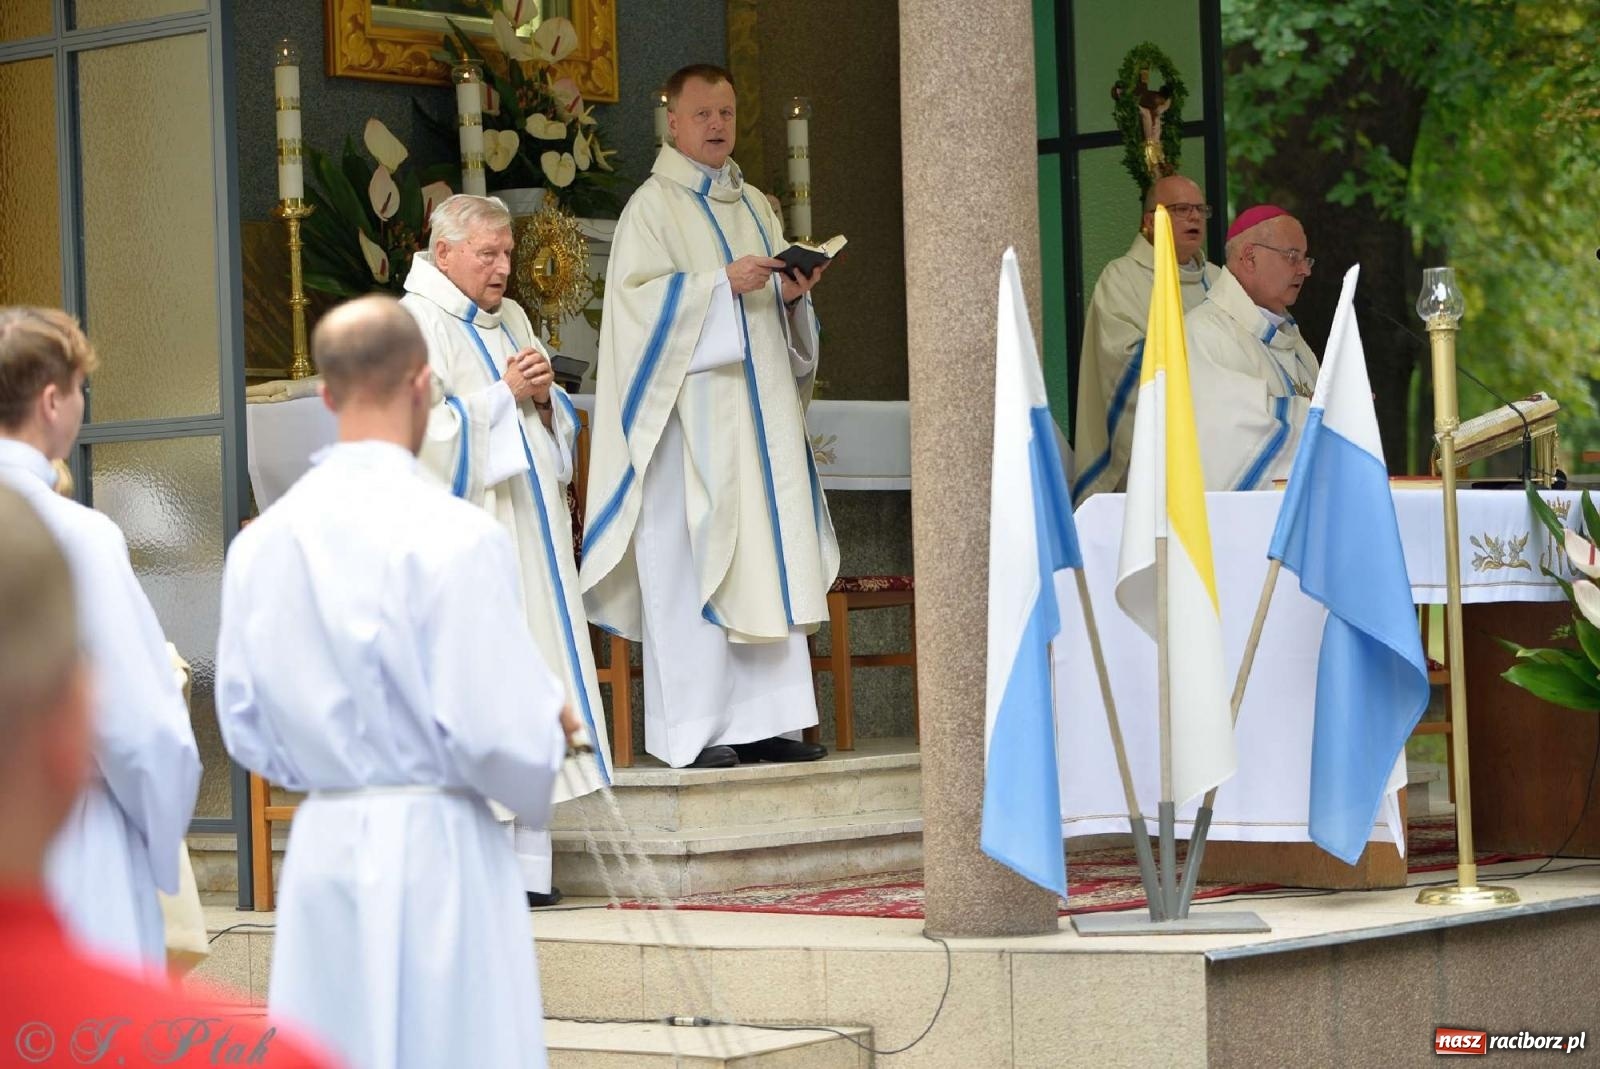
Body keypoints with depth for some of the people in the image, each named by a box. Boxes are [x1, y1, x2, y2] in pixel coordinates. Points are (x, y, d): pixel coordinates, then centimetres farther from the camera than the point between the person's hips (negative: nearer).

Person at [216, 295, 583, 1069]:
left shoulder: (263, 541, 1)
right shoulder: (454, 535, -15)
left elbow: (244, 728, 9)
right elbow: (502, 731, -15)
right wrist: (554, 723, 6)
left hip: (321, 844, 5)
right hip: (431, 846, -5)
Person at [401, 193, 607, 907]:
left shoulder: (510, 318, 18)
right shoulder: (413, 324, -5)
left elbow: (555, 423, 22)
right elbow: (425, 433, -15)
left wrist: (543, 395, 1)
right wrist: (503, 393, -13)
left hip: (527, 527, 8)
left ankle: (526, 864, 7)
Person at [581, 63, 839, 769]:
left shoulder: (754, 206, 20)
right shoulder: (653, 204, -1)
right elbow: (637, 294, -13)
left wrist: (791, 293, 0)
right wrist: (722, 284, -22)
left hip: (760, 403, 7)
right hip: (693, 408, -7)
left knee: (768, 551, 3)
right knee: (692, 558, -9)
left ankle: (762, 721, 5)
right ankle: (692, 729, -9)